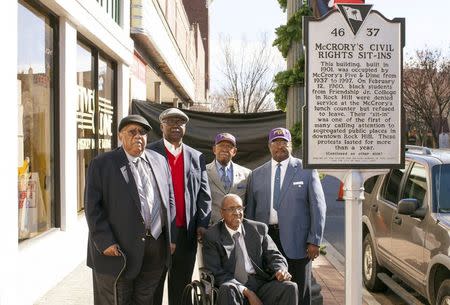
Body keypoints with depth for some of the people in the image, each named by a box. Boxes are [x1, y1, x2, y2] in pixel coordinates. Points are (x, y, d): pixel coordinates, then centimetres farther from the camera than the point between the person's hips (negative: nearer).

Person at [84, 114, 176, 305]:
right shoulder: (102, 164, -2)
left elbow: (170, 200, 14)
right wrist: (105, 242, -15)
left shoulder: (159, 161, 12)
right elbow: (92, 207, -7)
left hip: (156, 249, 4)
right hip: (119, 249, -4)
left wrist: (171, 237, 6)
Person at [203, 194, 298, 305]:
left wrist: (281, 270, -13)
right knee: (227, 289, -38)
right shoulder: (212, 236, 4)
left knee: (290, 287, -25)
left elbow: (273, 255, 13)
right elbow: (216, 273, -5)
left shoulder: (259, 229, 15)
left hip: (261, 285, 3)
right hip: (234, 286, -3)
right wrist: (246, 292, -16)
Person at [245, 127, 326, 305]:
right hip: (265, 239, 3)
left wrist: (314, 241, -6)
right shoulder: (256, 175, 12)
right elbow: (250, 210, 13)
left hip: (296, 241, -2)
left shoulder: (306, 170, 3)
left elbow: (318, 207, 0)